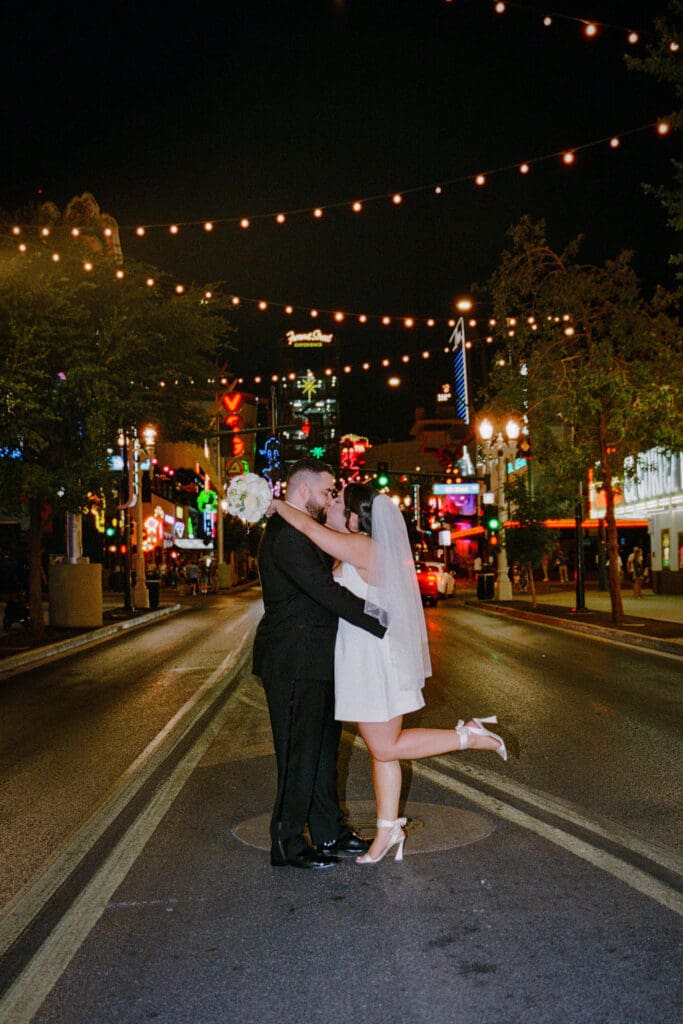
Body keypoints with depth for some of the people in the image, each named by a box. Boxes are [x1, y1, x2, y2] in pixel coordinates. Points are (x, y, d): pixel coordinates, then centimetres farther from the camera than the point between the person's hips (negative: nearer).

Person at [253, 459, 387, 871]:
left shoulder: (302, 531, 16)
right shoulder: (286, 535, -19)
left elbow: (323, 584, 16)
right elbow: (326, 591, -25)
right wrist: (381, 623, -21)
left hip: (313, 662, 11)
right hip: (294, 663, -11)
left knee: (323, 747, 18)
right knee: (299, 754, 0)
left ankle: (330, 832, 30)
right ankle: (288, 844, 13)